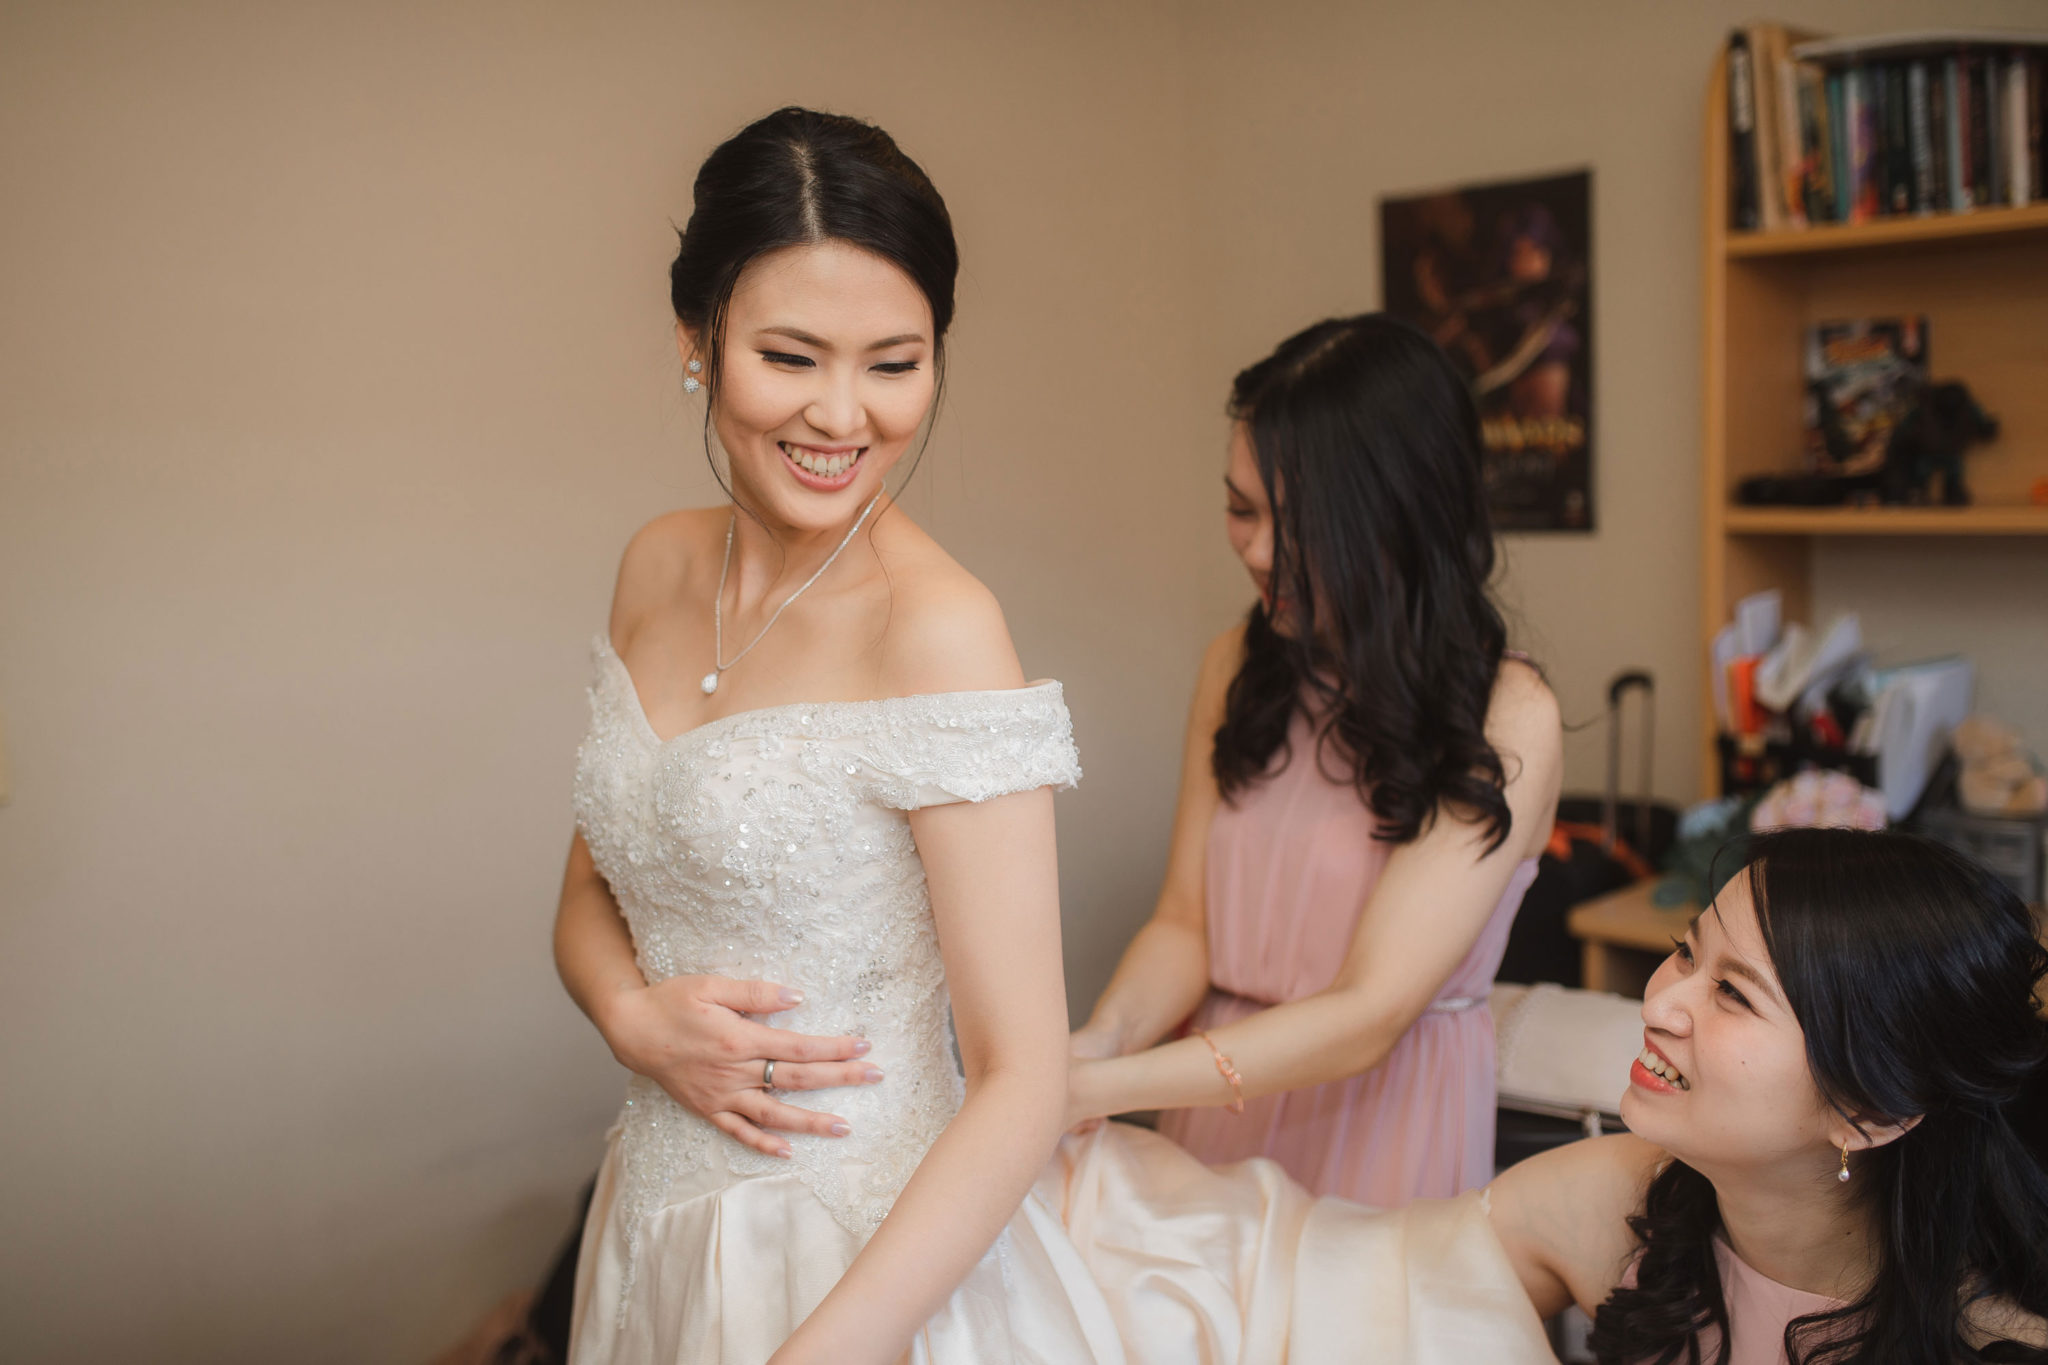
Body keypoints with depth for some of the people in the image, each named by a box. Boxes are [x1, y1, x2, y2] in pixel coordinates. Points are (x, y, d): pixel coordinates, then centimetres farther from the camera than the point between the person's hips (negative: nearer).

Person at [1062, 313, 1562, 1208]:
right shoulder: (1239, 667, 1)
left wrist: (1094, 1092, -29)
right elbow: (1184, 924, -1)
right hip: (1222, 1099, 5)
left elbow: (1367, 1014, -23)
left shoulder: (1507, 721, -18)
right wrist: (1099, 1042, -22)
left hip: (1382, 1123, -4)